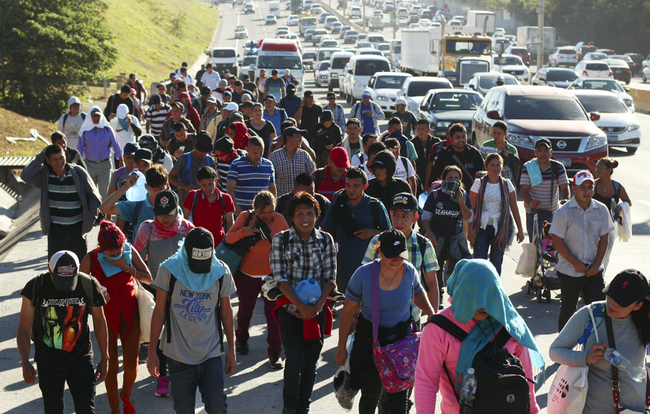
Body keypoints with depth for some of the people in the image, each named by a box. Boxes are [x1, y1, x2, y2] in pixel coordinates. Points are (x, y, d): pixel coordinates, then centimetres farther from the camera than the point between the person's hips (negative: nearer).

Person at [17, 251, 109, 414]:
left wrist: (104, 359, 7)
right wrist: (25, 363, -23)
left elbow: (99, 322, 4)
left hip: (81, 361, 0)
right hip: (48, 362, 1)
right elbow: (24, 329, -9)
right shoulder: (35, 288, -13)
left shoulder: (89, 286, -11)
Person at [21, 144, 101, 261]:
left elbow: (94, 196, 7)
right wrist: (40, 157, -16)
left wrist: (90, 218, 0)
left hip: (77, 228, 1)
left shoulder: (78, 172, -3)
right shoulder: (44, 175, -2)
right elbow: (26, 176, -22)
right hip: (55, 229, 0)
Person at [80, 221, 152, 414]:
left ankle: (126, 396, 35)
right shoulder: (91, 259, -17)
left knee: (131, 365, 3)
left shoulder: (130, 251, -12)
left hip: (130, 313, 2)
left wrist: (125, 266, -22)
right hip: (107, 316, -2)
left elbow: (148, 278, -11)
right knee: (111, 367, 2)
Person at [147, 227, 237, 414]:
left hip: (212, 354, 1)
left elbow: (226, 311, 7)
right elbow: (159, 312, -1)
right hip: (178, 355, -1)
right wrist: (152, 352, 0)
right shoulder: (169, 270, -8)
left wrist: (231, 350, 10)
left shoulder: (221, 272, -4)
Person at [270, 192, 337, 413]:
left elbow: (329, 277, 1)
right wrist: (301, 306, -17)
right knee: (295, 360, -10)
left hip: (317, 310, 2)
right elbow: (280, 278, -9)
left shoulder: (325, 240, 2)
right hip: (290, 308, -2)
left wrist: (317, 306, -12)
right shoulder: (281, 240, -4)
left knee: (311, 362, 6)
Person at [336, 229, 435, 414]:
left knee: (399, 395, -2)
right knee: (371, 393, 10)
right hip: (370, 339, -1)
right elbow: (348, 311, -8)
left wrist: (431, 314, -3)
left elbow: (417, 293, 15)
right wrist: (341, 348, -3)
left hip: (401, 336, 1)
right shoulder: (364, 274, -17)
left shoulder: (409, 271, -9)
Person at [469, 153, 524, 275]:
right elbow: (471, 208, 1)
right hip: (482, 227, -1)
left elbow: (514, 208, 9)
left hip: (501, 227, 2)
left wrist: (520, 229, 7)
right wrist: (470, 229, -6)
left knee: (496, 263, 3)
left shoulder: (507, 184, 6)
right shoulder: (479, 184, 1)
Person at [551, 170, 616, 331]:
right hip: (570, 271, -3)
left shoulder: (601, 210, 1)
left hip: (594, 270, 3)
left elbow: (603, 239, 6)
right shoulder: (563, 212, -10)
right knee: (568, 310, 8)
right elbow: (557, 242, -9)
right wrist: (576, 263, -12)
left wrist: (596, 264, -4)